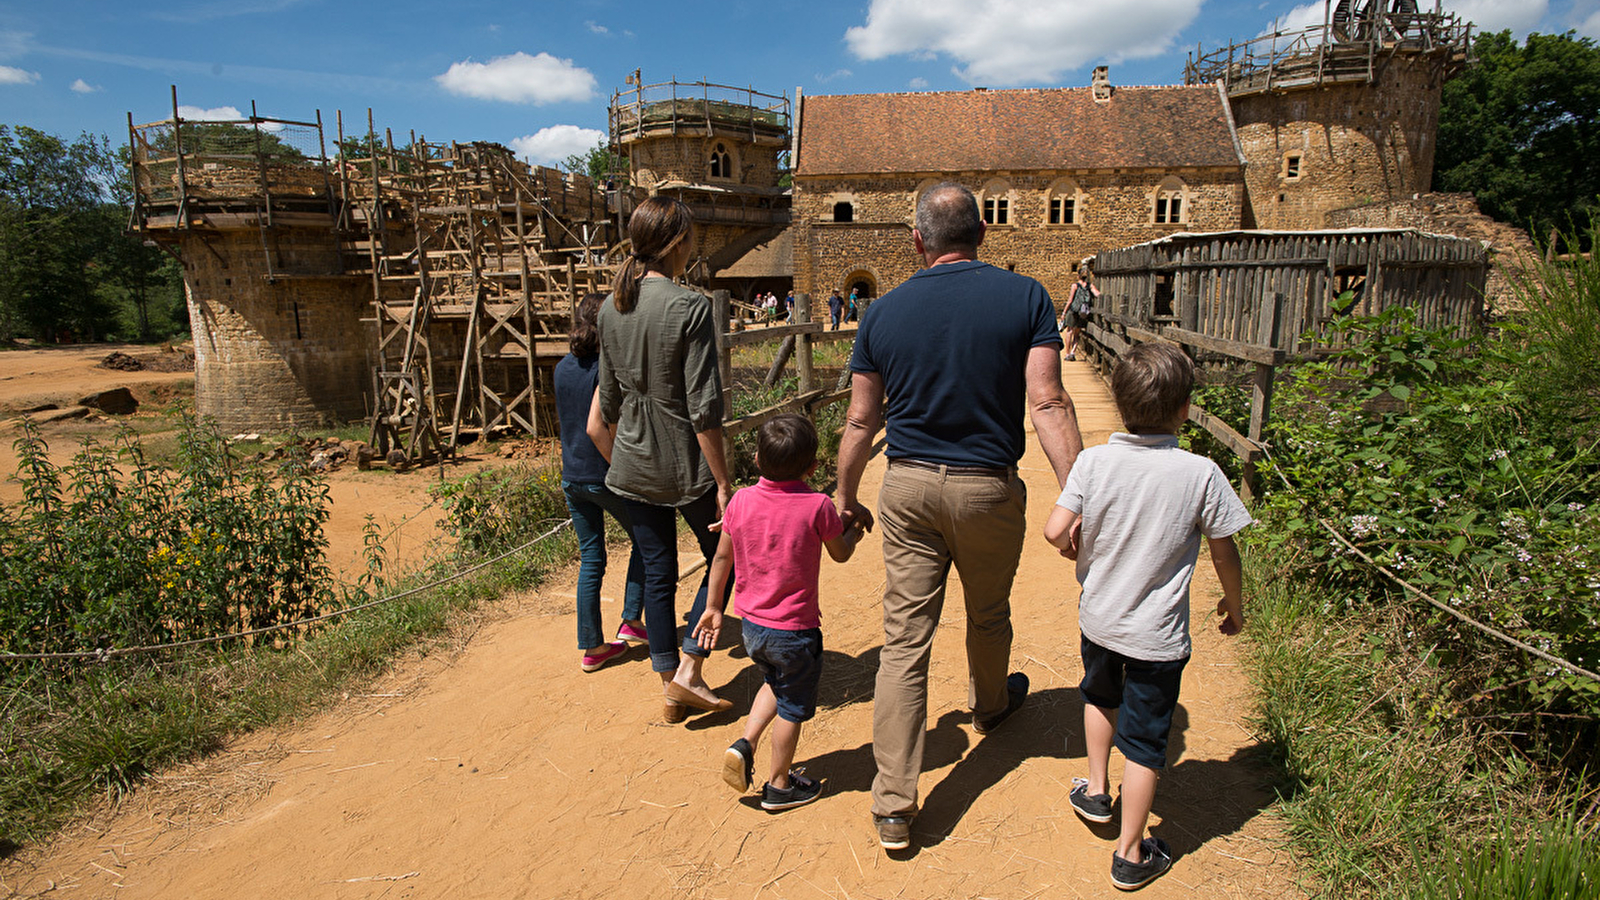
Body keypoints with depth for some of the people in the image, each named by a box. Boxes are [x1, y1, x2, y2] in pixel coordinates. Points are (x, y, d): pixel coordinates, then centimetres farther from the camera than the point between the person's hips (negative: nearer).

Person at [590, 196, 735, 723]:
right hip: (686, 464, -6)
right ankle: (688, 670, 12)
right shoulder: (690, 307, -17)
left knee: (657, 573, 15)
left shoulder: (612, 308, 3)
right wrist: (722, 483, -13)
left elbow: (610, 402, 11)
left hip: (634, 466, 6)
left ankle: (669, 684, 26)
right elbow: (704, 409, -19)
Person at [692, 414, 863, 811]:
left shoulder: (741, 501, -7)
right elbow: (841, 554, -1)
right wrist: (853, 534, 21)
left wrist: (713, 607, 15)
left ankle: (745, 745, 17)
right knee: (791, 707, 15)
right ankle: (779, 785, 29)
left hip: (752, 625, 5)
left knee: (775, 684, 30)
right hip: (794, 630, -4)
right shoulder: (818, 507, -17)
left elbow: (722, 558, 2)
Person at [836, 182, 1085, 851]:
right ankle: (990, 705, 54)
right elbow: (1048, 403, -14)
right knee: (989, 612, 25)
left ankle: (893, 807, 6)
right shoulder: (1025, 298, -5)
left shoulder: (883, 312, -1)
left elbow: (861, 421, 2)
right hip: (988, 488, 0)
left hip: (908, 487, 1)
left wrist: (845, 498, 14)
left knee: (904, 638, 3)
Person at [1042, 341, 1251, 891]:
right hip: (1157, 635, -2)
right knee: (1144, 740, 12)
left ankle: (1097, 790, 43)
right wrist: (1234, 605, 12)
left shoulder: (1093, 461, -15)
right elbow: (1224, 552, -6)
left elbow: (1055, 531, -16)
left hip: (1097, 618, 2)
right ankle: (1131, 856, 25)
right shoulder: (1201, 474, -17)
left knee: (1100, 695, 32)